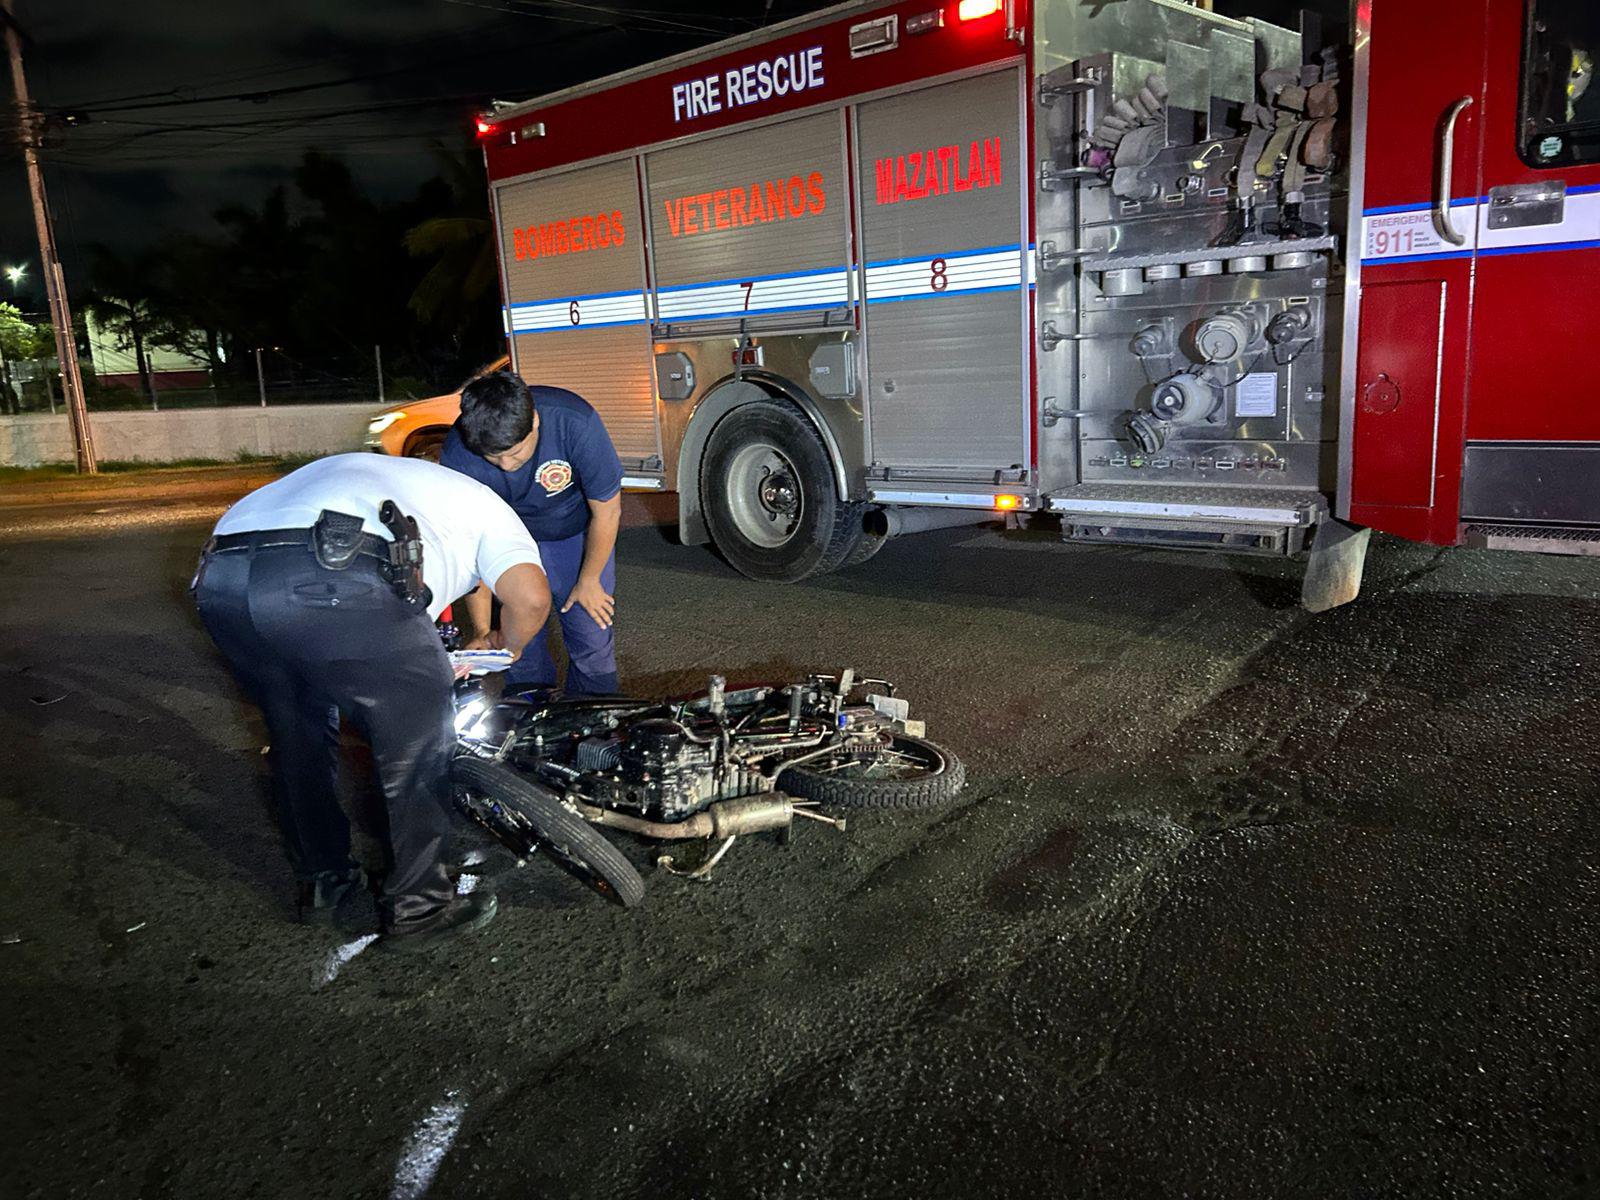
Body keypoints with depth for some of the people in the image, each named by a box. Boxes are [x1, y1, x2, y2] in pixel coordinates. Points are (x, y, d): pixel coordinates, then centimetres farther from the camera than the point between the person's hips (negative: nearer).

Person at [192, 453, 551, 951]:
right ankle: (416, 906, 20)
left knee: (297, 735, 28)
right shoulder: (484, 505, 25)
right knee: (416, 741, 12)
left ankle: (322, 879, 41)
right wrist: (508, 651, 26)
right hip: (331, 579, -7)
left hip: (217, 575, 7)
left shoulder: (374, 474, 44)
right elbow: (530, 596, 5)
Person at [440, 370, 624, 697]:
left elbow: (607, 511, -19)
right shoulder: (458, 453, -29)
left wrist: (588, 581, -7)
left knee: (593, 642, -5)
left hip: (577, 533, -1)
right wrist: (481, 630, -23)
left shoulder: (575, 423, -35)